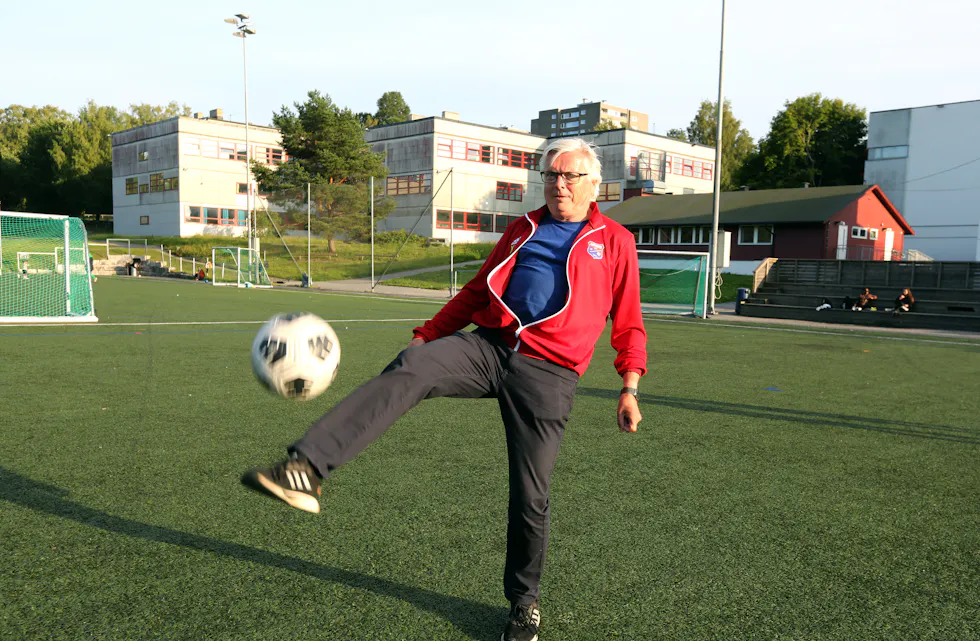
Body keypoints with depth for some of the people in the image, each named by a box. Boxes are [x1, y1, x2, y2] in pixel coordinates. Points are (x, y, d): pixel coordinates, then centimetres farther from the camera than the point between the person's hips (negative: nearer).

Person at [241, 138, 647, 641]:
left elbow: (628, 323, 11)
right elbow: (478, 290, 24)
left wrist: (629, 388, 2)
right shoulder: (522, 230, 21)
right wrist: (428, 333, 17)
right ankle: (304, 470, -37)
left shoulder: (615, 241, 11)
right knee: (407, 369, -26)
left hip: (547, 372, -3)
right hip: (489, 345, 3)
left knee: (530, 495, 0)